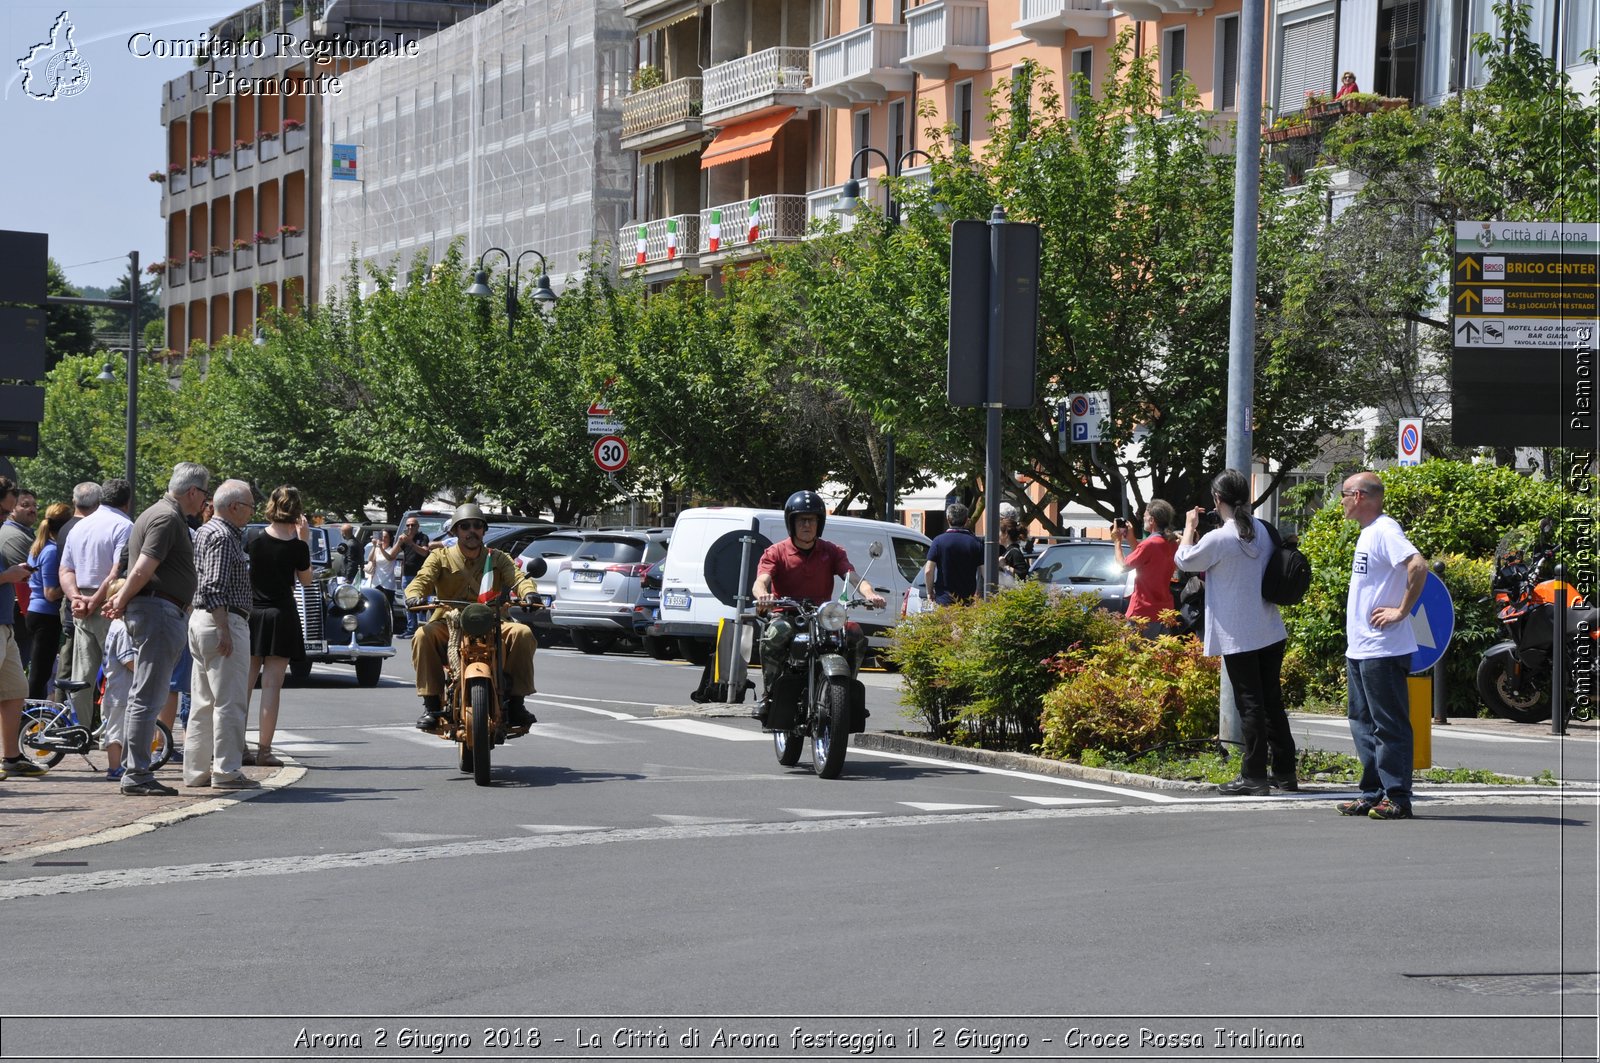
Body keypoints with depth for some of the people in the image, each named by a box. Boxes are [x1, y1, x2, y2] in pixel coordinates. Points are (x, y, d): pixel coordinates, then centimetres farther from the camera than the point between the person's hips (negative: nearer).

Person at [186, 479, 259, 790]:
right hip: (223, 622, -11)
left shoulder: (206, 530, 18)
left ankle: (196, 770, 17)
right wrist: (224, 631, -24)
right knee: (230, 701, -8)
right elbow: (214, 589, -22)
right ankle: (226, 771, -8)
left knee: (203, 702, 13)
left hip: (201, 620, 11)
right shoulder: (223, 536, -14)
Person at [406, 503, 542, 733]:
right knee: (423, 635, -33)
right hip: (449, 625, -1)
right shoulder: (441, 557, 9)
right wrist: (414, 595, -32)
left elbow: (517, 576, -4)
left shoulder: (497, 558, 13)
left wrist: (529, 592, -28)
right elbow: (423, 578, -7)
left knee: (523, 633, -27)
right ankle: (431, 705, -25)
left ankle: (516, 703, -18)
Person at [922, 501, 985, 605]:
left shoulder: (939, 540, -2)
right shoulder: (976, 543, 1)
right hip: (969, 600, 1)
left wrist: (930, 593, 8)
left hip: (944, 600, -1)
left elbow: (928, 571, -5)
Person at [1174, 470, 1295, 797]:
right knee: (1272, 701, 14)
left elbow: (1184, 560, -2)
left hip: (1238, 637, -7)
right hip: (1270, 631, 7)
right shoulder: (1262, 531, 3)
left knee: (1249, 705, -2)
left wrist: (1190, 525, 12)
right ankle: (1284, 771, 19)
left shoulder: (1218, 539, -19)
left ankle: (1254, 776, 2)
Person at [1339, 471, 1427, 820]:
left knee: (1389, 726, -5)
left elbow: (1418, 566, -29)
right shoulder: (1368, 533, 17)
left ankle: (1397, 798, -2)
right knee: (1363, 725, 13)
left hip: (1383, 650, -10)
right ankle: (1373, 794, 19)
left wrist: (1401, 611, -22)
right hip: (1360, 648, 10)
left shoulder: (1385, 530, -14)